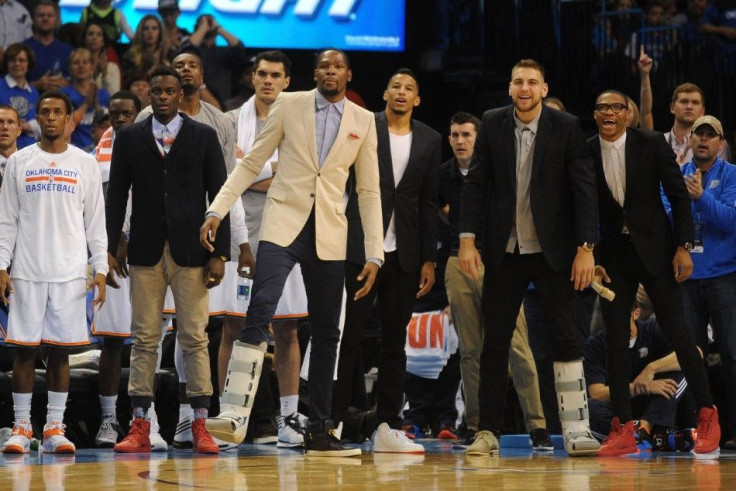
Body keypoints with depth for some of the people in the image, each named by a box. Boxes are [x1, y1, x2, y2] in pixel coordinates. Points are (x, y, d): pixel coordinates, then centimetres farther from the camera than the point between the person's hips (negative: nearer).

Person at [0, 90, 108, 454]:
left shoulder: (85, 164, 6)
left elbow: (96, 222, 7)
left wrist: (100, 270, 0)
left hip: (70, 272, 0)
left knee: (60, 349, 2)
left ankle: (55, 428, 7)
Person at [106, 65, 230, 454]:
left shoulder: (203, 137, 6)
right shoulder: (129, 137, 9)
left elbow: (218, 196, 3)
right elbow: (116, 196, 8)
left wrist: (220, 253, -3)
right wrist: (109, 248, 0)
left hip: (191, 250, -1)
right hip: (146, 251, 1)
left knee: (195, 338, -2)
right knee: (144, 339, 1)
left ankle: (200, 428, 0)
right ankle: (139, 427, 2)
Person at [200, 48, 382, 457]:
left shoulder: (363, 121, 8)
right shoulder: (289, 105, 4)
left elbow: (369, 191, 10)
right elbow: (251, 163, 6)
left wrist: (375, 254, 5)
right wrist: (217, 210, -4)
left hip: (329, 234, 3)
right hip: (284, 224, -3)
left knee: (327, 333, 5)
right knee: (260, 312, -21)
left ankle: (320, 432, 13)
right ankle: (235, 415, -27)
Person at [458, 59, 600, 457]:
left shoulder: (567, 127, -3)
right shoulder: (492, 124, 3)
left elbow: (584, 188, -5)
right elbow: (475, 183, 2)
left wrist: (585, 248, -11)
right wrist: (467, 239, -6)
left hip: (552, 250, -2)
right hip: (504, 251, 2)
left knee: (564, 337, -4)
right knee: (494, 341, 3)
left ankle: (576, 429, -2)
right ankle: (487, 431, 8)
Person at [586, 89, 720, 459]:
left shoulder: (652, 144, -6)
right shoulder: (586, 153, 0)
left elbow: (679, 196, -4)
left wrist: (683, 246, -10)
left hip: (655, 250, -2)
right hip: (614, 254, 3)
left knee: (676, 332, -3)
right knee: (615, 339, 0)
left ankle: (707, 416, 8)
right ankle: (623, 430, 4)